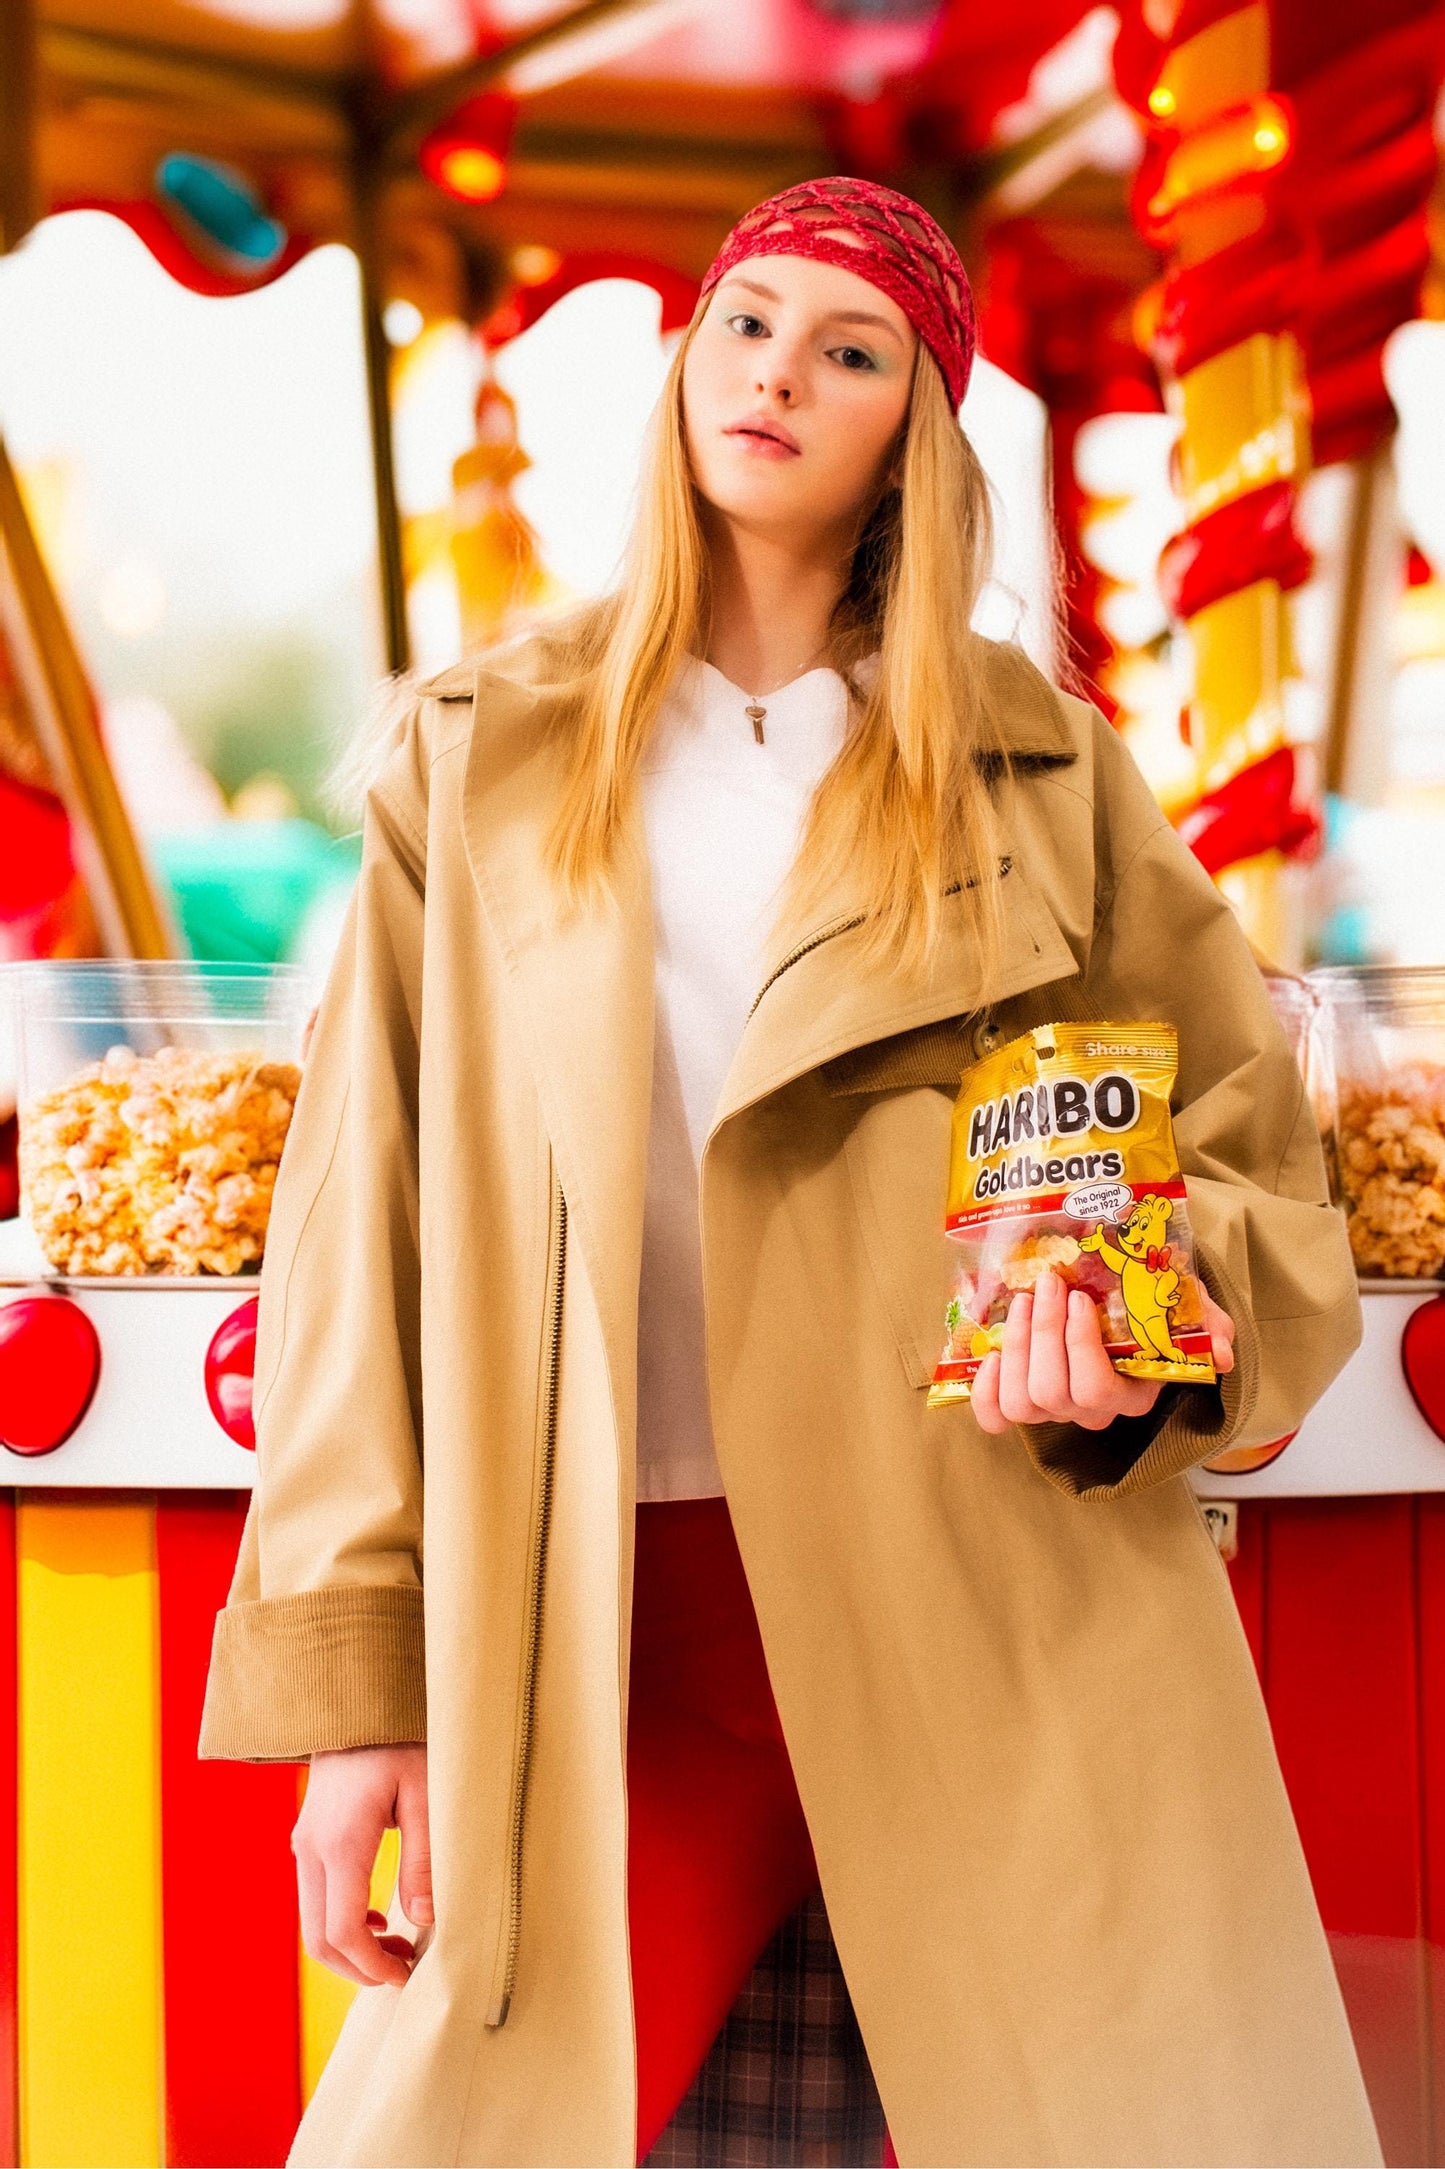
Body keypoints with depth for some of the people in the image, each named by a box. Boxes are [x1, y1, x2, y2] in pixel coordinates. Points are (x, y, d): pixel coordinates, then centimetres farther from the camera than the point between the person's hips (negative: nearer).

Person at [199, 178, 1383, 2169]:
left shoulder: (1039, 767, 12)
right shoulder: (480, 760, 13)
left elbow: (1251, 1157, 15)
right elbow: (366, 1213, 7)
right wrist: (357, 1674, -1)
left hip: (1014, 1622, 0)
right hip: (628, 1641, 0)